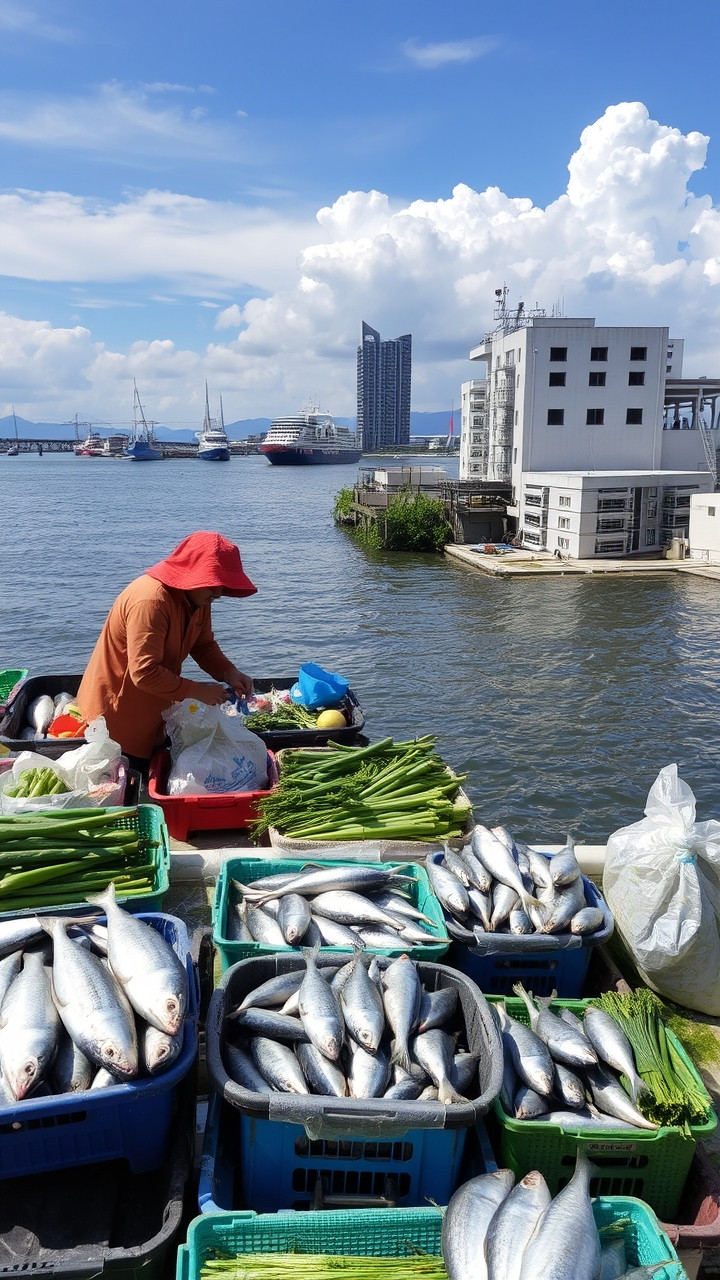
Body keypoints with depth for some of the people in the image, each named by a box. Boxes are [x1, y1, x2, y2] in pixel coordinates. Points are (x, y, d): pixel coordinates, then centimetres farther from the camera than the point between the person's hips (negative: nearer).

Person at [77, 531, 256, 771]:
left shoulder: (197, 598, -1)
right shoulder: (150, 601, -30)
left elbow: (204, 645, 8)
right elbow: (145, 672, -33)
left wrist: (228, 672, -10)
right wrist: (197, 692, -27)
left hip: (148, 713, 9)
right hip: (114, 713, -9)